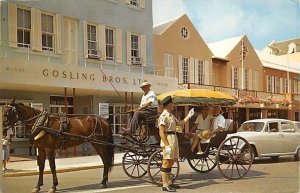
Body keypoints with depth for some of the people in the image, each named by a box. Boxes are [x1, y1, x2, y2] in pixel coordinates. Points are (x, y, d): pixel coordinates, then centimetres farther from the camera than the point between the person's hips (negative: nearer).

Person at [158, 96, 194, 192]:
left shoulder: (171, 115, 16)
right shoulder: (163, 116, -14)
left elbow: (180, 123, 21)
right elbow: (161, 133, -18)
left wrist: (189, 116, 17)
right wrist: (167, 145, -23)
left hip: (174, 139, 10)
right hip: (168, 140, -10)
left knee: (170, 162, 14)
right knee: (167, 163, -5)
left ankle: (169, 183, 24)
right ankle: (165, 185, 2)